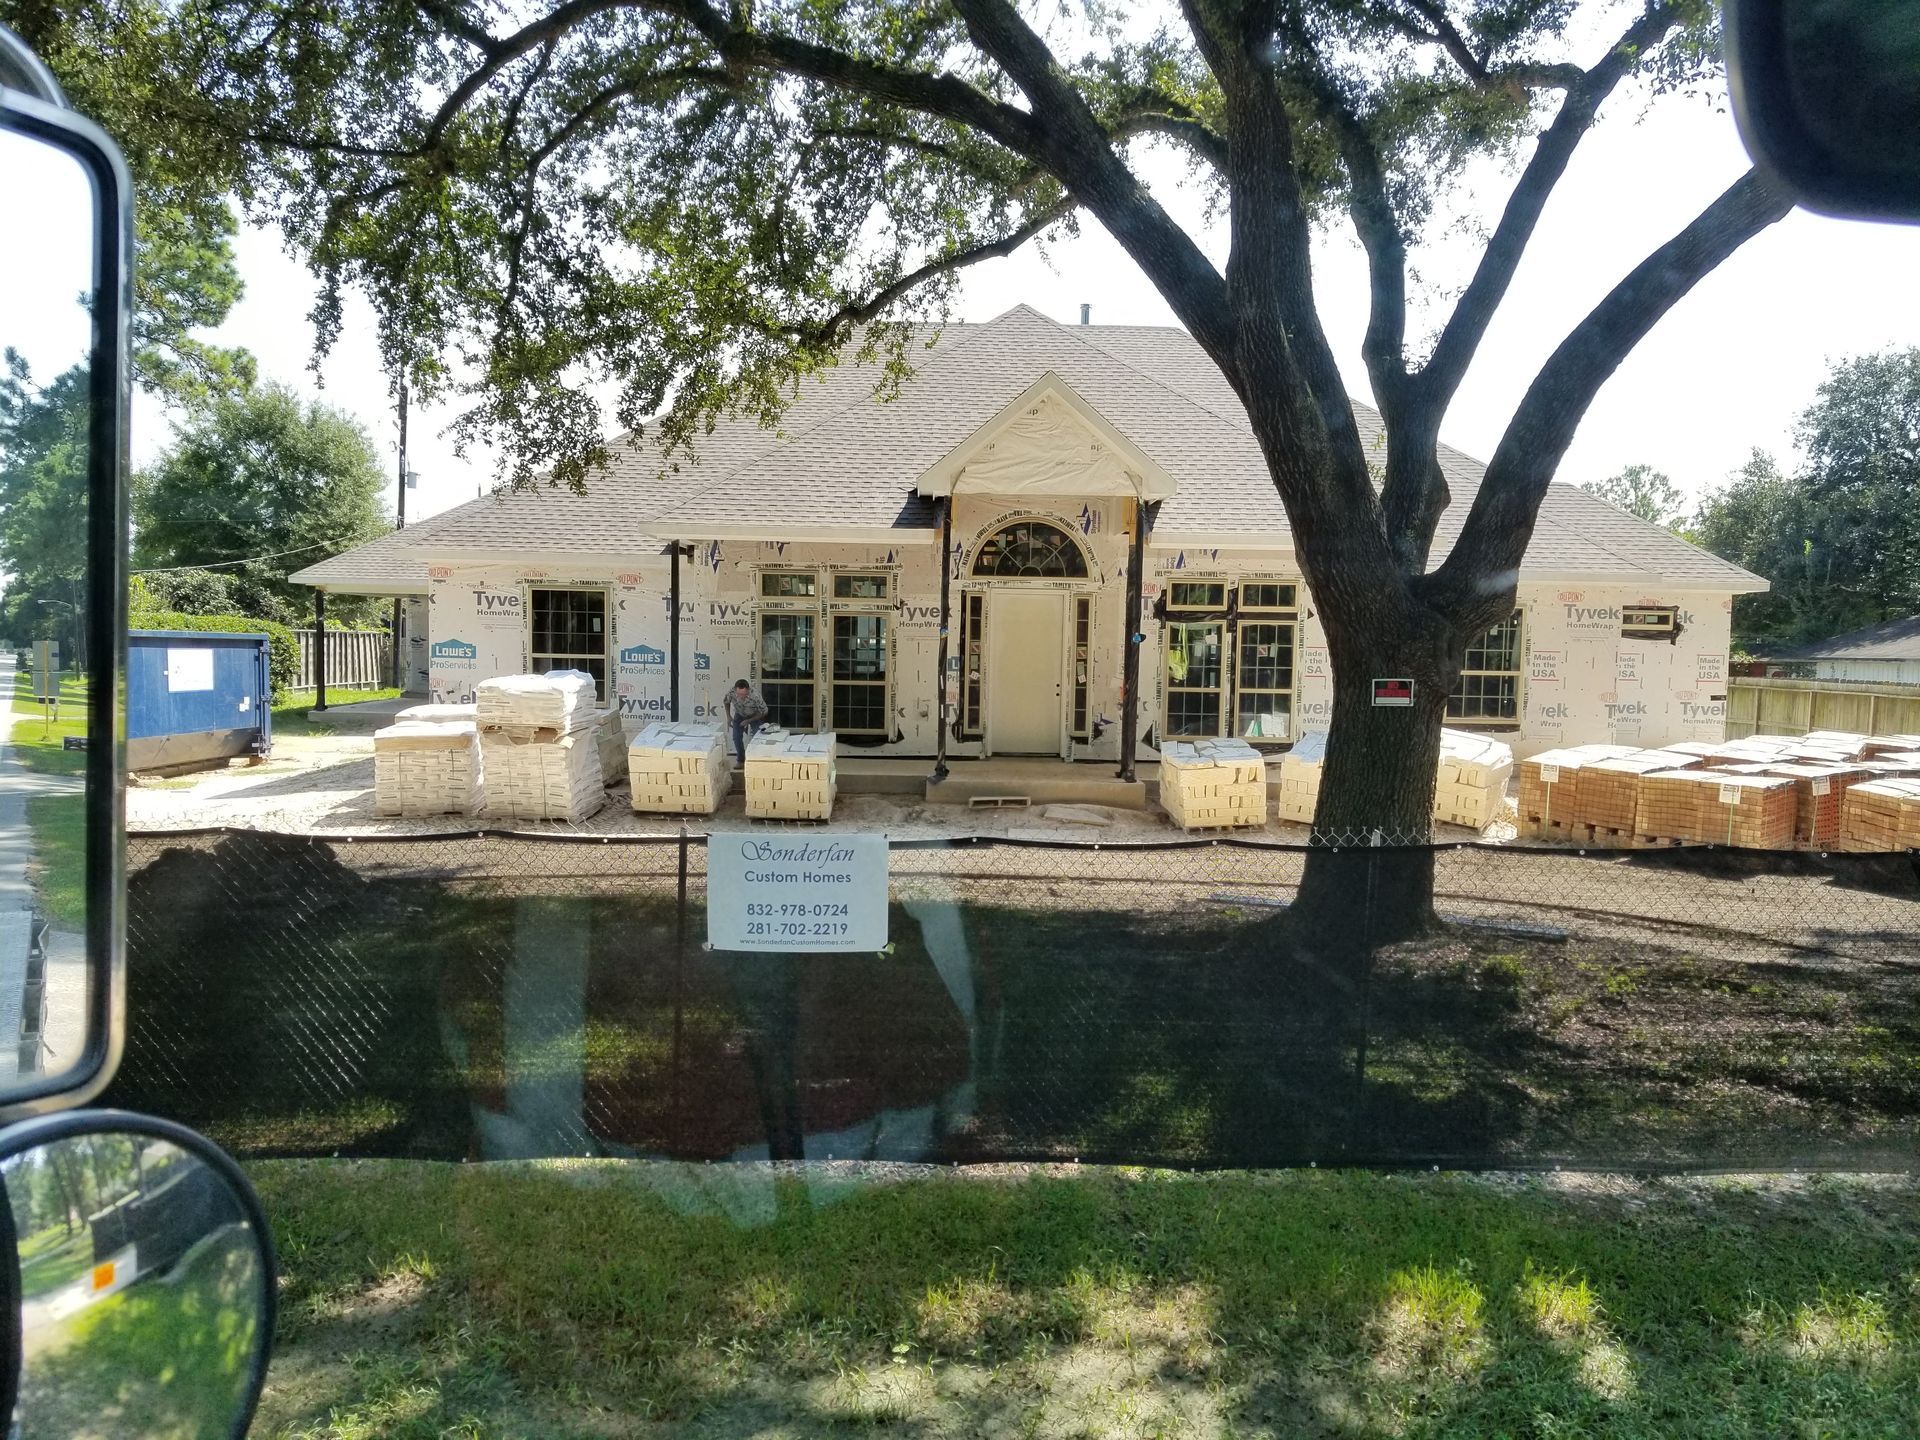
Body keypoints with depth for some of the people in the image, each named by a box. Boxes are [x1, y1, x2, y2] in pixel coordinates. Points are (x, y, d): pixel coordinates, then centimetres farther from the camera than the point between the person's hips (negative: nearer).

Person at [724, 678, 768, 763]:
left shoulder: (755, 696, -40)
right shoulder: (731, 693, -33)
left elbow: (764, 712, -23)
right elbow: (726, 702, -6)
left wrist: (748, 721, -25)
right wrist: (728, 716, -12)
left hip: (755, 715, -3)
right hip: (739, 715, 3)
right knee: (736, 738, -2)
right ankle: (741, 760, 15)